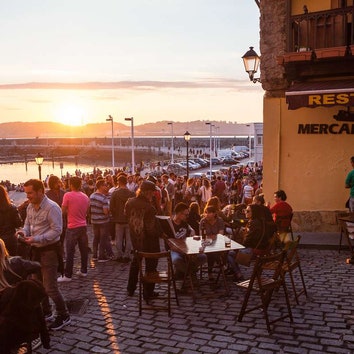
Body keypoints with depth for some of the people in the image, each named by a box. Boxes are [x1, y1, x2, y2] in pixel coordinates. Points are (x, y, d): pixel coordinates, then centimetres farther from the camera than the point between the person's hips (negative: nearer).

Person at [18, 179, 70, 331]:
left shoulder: (52, 207, -20)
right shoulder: (30, 207, 4)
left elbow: (57, 230, -23)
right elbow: (28, 223, 15)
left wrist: (36, 239, -28)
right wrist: (24, 231, -8)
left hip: (49, 250, -8)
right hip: (36, 250, 8)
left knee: (50, 287, -5)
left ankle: (64, 316, 12)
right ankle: (46, 312, 36)